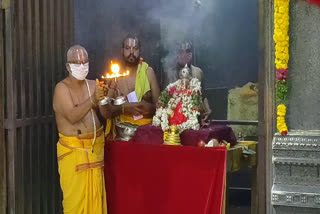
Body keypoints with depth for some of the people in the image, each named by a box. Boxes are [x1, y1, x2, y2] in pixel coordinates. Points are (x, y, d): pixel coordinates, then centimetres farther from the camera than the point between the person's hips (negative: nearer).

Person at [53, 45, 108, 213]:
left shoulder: (92, 85, 9)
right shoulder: (62, 88, -7)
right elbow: (72, 116, -21)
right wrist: (92, 100, -33)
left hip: (96, 147, 5)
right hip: (73, 149, -5)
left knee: (95, 193, 6)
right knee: (76, 197, -4)